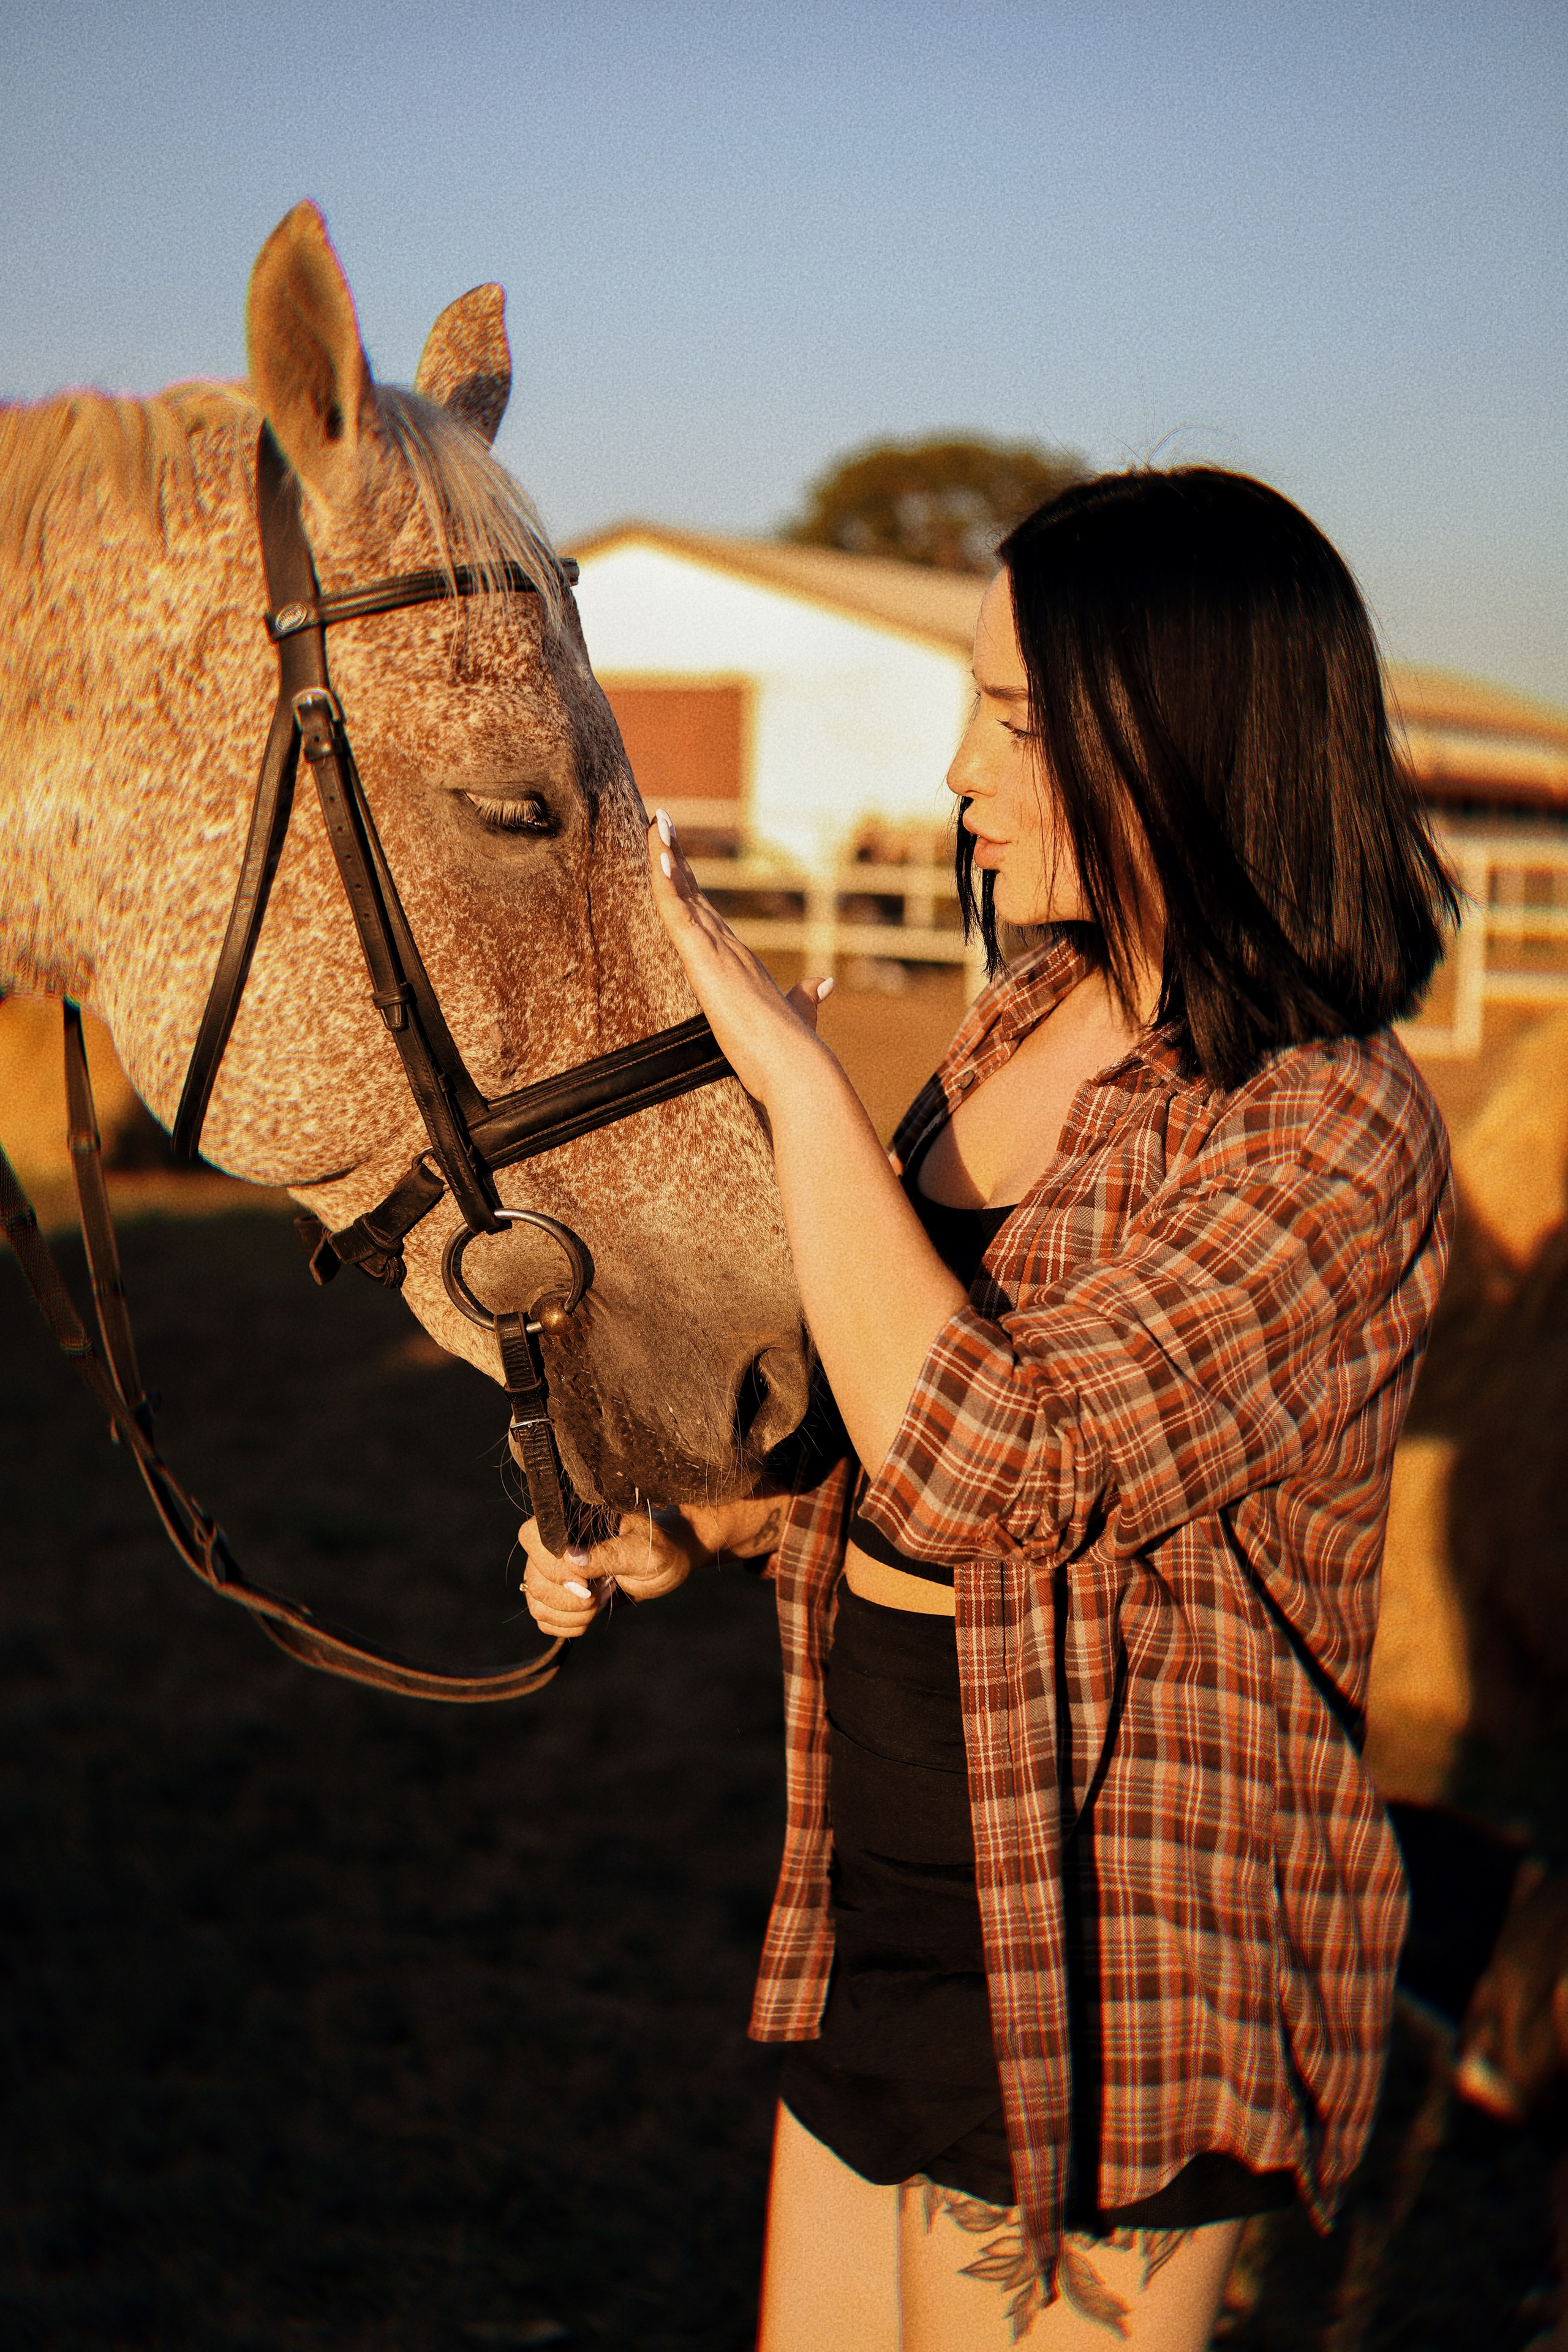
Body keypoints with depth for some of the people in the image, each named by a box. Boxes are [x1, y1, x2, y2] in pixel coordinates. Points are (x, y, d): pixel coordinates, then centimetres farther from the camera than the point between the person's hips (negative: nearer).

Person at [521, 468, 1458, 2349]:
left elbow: (998, 1469, -31)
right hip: (881, 1897, 8)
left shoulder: (1333, 1133, -21)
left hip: (1094, 1963, -8)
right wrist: (690, 1526, 2)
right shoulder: (1035, 1018, 5)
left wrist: (794, 1073, -25)